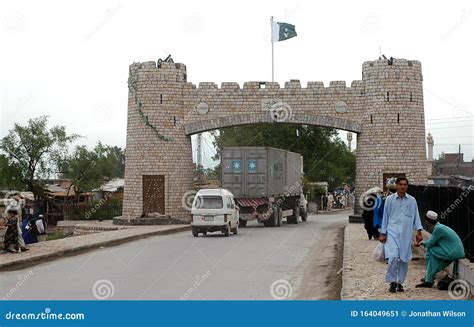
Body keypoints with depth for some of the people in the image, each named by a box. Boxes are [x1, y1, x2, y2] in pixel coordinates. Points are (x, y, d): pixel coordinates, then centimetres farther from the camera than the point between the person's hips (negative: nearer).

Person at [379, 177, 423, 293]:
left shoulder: (412, 200, 8)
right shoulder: (389, 199, 4)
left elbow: (416, 217, 10)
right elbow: (385, 217, 7)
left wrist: (419, 231, -1)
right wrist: (383, 233, 5)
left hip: (406, 234, 2)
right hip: (392, 232, -2)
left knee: (404, 259, 4)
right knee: (393, 257, -16)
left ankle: (400, 282, 19)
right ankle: (392, 282, -1)